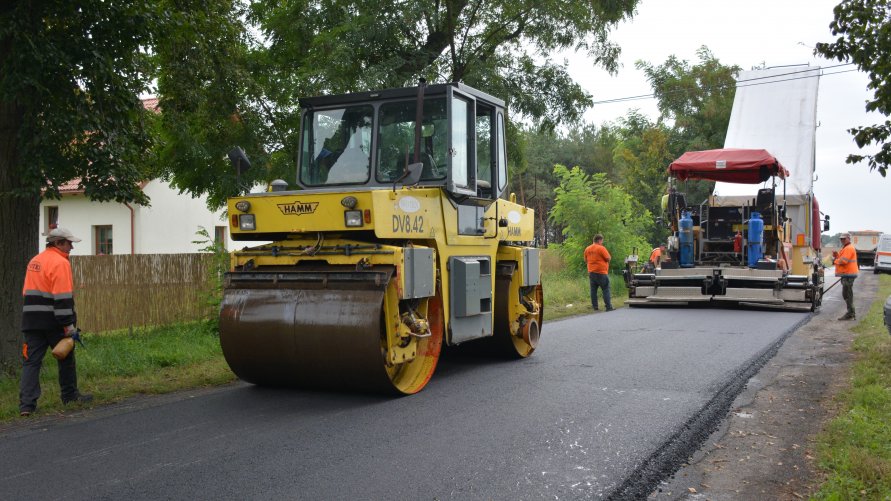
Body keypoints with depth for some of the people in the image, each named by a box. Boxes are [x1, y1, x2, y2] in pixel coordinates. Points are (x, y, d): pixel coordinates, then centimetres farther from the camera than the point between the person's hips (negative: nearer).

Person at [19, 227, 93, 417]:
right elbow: (62, 297, -19)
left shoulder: (34, 261, 16)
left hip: (31, 319, 7)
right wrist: (69, 324, -18)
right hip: (53, 321, -7)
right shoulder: (60, 262, -13)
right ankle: (70, 395, 23)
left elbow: (29, 292, 21)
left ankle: (27, 404, -3)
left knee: (31, 361, 4)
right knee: (66, 358, 10)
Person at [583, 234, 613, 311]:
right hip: (601, 273, -6)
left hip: (591, 272, 6)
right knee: (606, 289, -1)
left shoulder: (587, 249, 8)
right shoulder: (601, 248, -11)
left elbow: (585, 260, 16)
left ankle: (594, 306, 8)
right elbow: (608, 258, -11)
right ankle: (608, 307, -5)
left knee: (593, 290, 9)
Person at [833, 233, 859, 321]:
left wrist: (835, 261, -6)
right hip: (846, 274, 11)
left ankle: (850, 314, -8)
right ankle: (851, 313, 22)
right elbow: (841, 258, 21)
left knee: (847, 294, -9)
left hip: (848, 274, -11)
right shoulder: (845, 248, 21)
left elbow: (843, 261, -22)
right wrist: (836, 255, 3)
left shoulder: (849, 248, -13)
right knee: (846, 294, 15)